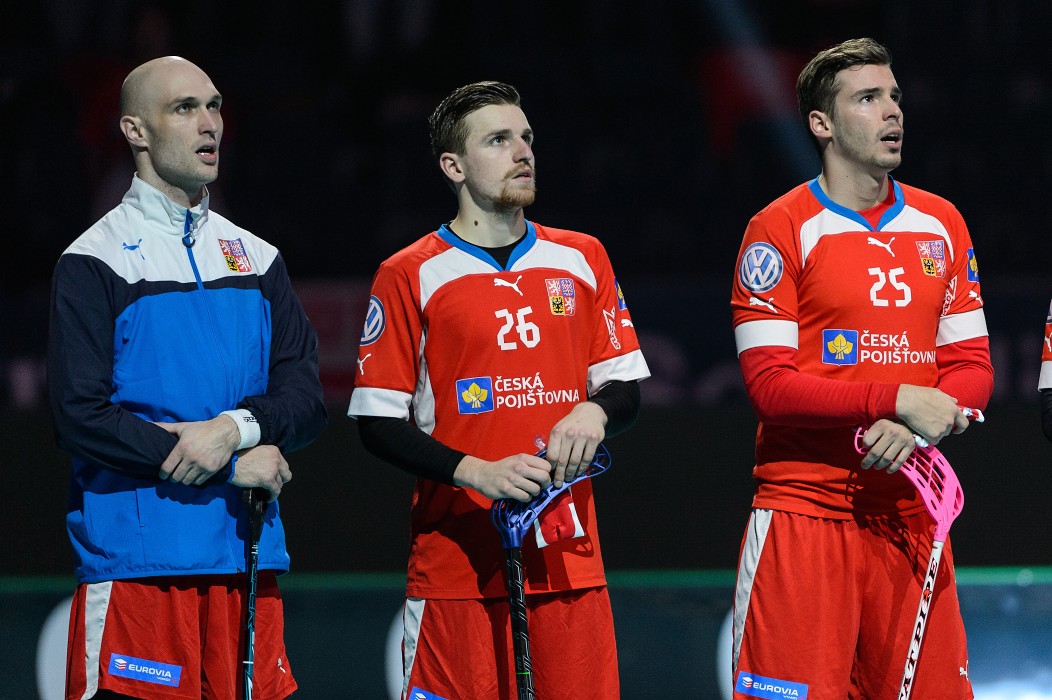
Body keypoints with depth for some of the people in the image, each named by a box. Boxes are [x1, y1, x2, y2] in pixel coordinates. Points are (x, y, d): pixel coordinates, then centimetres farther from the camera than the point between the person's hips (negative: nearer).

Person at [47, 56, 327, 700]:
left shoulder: (258, 260, 17)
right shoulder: (94, 262, 0)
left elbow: (306, 401, 10)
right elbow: (81, 418, -10)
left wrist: (234, 427, -12)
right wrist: (235, 466, -10)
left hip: (247, 561, 5)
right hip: (136, 565, -5)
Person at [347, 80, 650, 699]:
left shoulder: (582, 260, 13)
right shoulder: (410, 276, 0)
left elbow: (626, 389, 16)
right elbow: (379, 423, -2)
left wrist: (595, 411, -7)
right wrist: (476, 472, -16)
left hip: (570, 558, 4)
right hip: (457, 563, -3)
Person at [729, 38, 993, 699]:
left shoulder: (942, 224, 12)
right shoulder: (781, 230, -4)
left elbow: (972, 367, 10)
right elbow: (771, 386, -11)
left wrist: (913, 430, -10)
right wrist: (900, 400, -19)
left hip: (910, 512, 5)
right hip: (805, 510, -5)